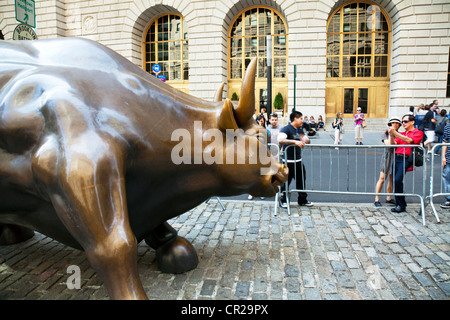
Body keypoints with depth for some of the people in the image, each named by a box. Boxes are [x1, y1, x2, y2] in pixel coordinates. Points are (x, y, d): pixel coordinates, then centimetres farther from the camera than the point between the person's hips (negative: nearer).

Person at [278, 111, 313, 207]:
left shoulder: (300, 129, 13)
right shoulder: (286, 129, -12)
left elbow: (307, 140, 22)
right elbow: (280, 140, -30)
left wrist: (305, 140, -4)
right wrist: (295, 141, -37)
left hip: (298, 160, 8)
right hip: (288, 161, -7)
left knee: (301, 180, 15)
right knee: (286, 181, 4)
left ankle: (302, 200, 30)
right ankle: (283, 200, 21)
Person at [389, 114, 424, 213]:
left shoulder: (418, 132, 6)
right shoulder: (401, 134, 23)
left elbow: (409, 140, -13)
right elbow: (393, 144, 12)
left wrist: (395, 133, -17)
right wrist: (391, 135, -5)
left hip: (406, 159, -6)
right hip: (396, 158, 6)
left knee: (397, 180, -18)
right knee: (396, 181, 2)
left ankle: (401, 206, -9)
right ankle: (398, 204, 11)